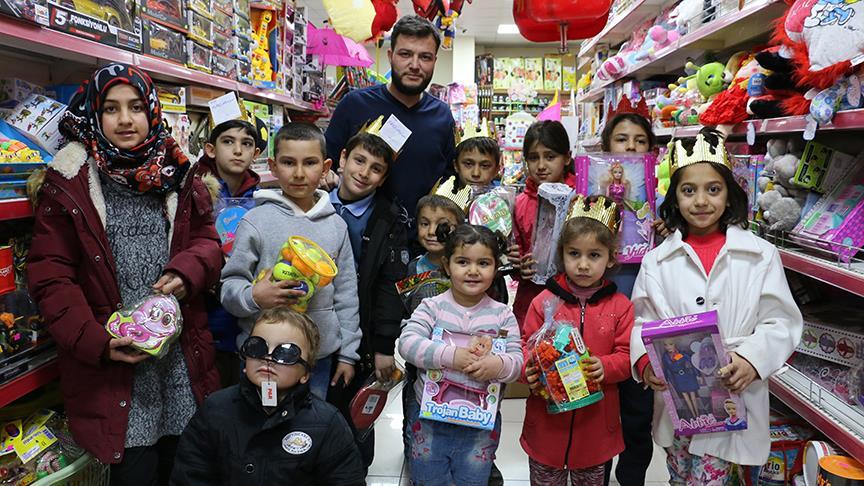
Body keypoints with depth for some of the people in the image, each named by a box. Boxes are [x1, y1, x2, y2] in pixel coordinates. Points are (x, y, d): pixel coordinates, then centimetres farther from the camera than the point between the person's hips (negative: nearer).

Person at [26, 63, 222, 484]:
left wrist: (186, 272, -13)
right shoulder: (68, 183, -2)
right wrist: (96, 343, -15)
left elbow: (207, 243, 10)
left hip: (183, 357, 3)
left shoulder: (178, 176, 8)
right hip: (111, 361, -3)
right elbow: (49, 276, -4)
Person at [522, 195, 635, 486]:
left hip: (596, 421, 1)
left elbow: (626, 355, -3)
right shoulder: (544, 302, -6)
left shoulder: (620, 306, -3)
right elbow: (526, 347, 0)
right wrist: (530, 371, -19)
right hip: (547, 420, 0)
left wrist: (604, 367, -22)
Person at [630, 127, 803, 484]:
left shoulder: (760, 255, -2)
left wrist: (753, 359, -19)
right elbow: (644, 322, 2)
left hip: (733, 398, -2)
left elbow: (780, 322, -2)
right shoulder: (658, 260, 2)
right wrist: (646, 361, -16)